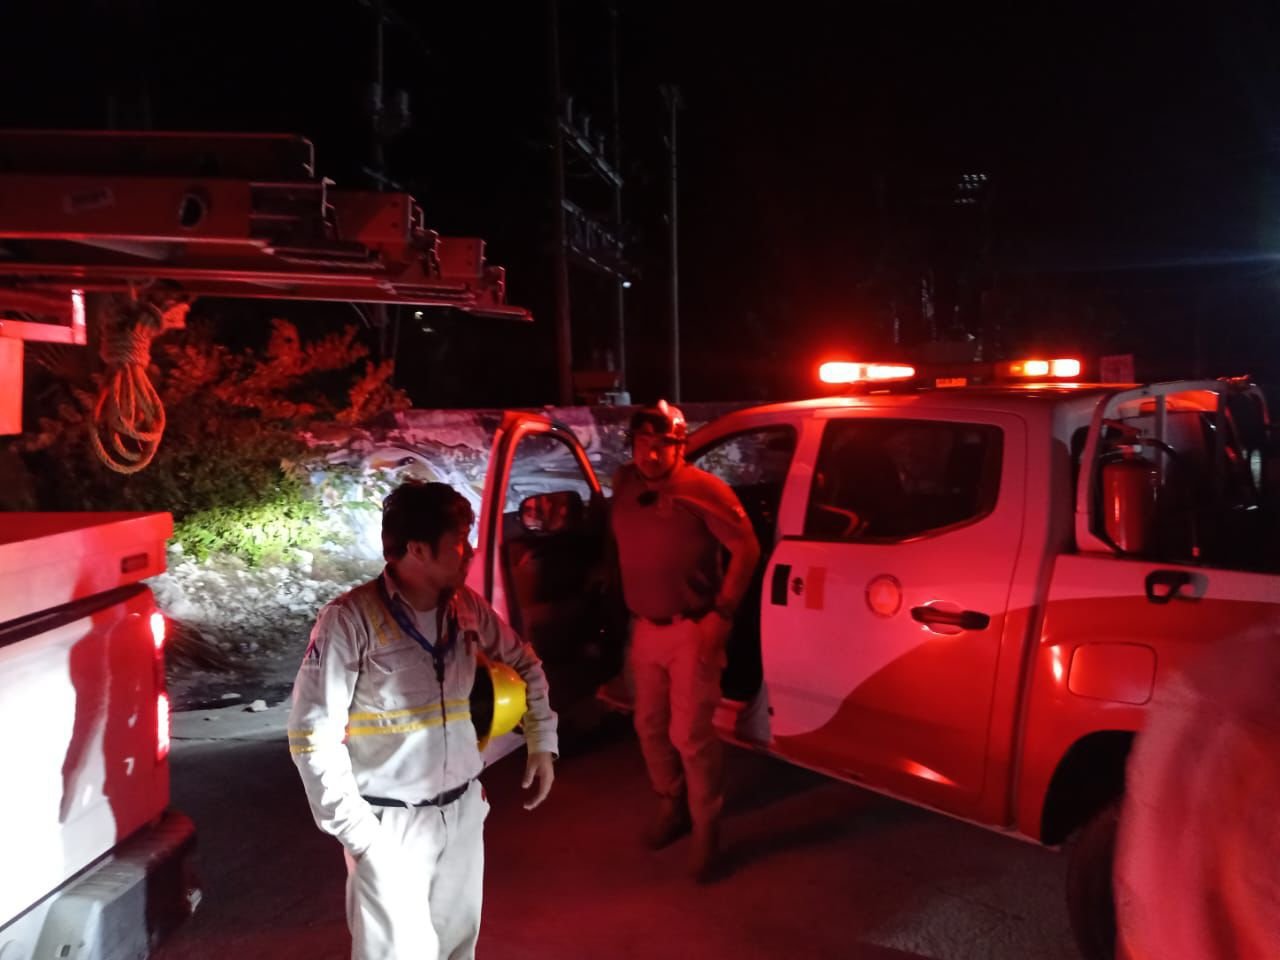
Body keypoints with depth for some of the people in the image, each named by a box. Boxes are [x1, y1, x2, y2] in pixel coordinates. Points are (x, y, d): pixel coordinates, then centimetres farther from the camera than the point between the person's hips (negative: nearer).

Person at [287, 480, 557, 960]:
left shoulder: (466, 607, -1)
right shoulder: (350, 619, -18)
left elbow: (525, 664, 16)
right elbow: (313, 736, -16)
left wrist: (542, 742, 9)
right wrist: (355, 830, -17)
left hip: (463, 811, 6)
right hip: (390, 823, -5)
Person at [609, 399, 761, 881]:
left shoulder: (704, 489, -14)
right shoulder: (624, 486, 4)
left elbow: (746, 548, -14)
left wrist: (722, 613, -17)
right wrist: (627, 613, 14)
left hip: (692, 629, -6)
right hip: (645, 629, 6)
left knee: (690, 734, -3)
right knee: (650, 725, 16)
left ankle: (706, 830, 14)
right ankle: (671, 806, 37)